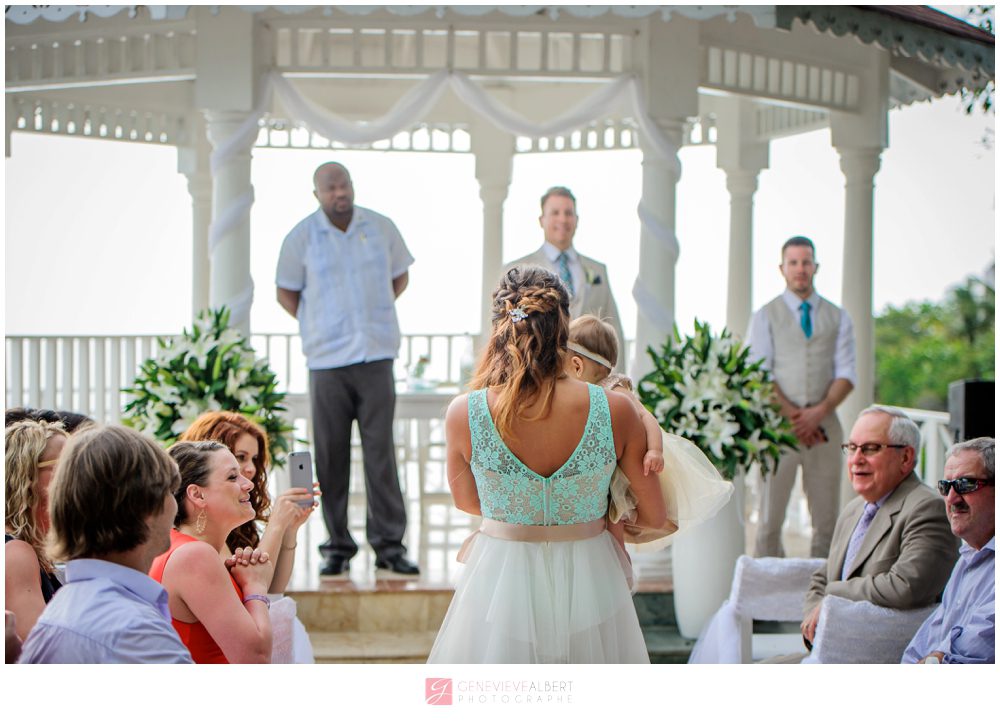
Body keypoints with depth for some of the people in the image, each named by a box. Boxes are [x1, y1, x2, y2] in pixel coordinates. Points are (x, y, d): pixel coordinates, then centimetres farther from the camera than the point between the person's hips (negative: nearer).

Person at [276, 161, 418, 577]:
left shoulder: (381, 228, 7)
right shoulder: (301, 237, 2)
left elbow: (400, 277, 20)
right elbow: (286, 292, 11)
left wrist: (375, 315, 11)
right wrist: (317, 327, 3)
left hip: (376, 355, 1)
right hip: (327, 359, -1)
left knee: (380, 450, -1)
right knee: (331, 454, 1)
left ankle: (389, 544, 4)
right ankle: (337, 546, 9)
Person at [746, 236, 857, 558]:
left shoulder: (837, 318, 13)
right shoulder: (765, 317, 7)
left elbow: (846, 375, 5)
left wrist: (818, 412, -11)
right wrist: (793, 415, -12)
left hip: (824, 423, 2)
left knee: (827, 518, 2)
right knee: (770, 517, -3)